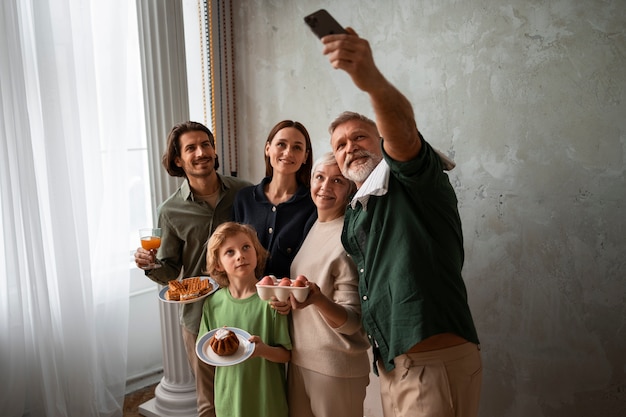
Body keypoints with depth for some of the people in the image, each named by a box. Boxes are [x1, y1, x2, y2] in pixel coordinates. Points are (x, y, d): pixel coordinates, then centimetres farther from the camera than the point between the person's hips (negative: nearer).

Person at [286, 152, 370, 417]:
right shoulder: (312, 227, 4)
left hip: (336, 368, -6)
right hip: (299, 359, 7)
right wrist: (287, 298, 0)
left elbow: (352, 322, -17)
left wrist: (319, 299, -33)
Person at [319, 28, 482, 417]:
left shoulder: (416, 180, -8)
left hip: (438, 363, -8)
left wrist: (372, 80, -50)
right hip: (389, 363, 8)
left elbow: (402, 129, -31)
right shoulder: (354, 214, 16)